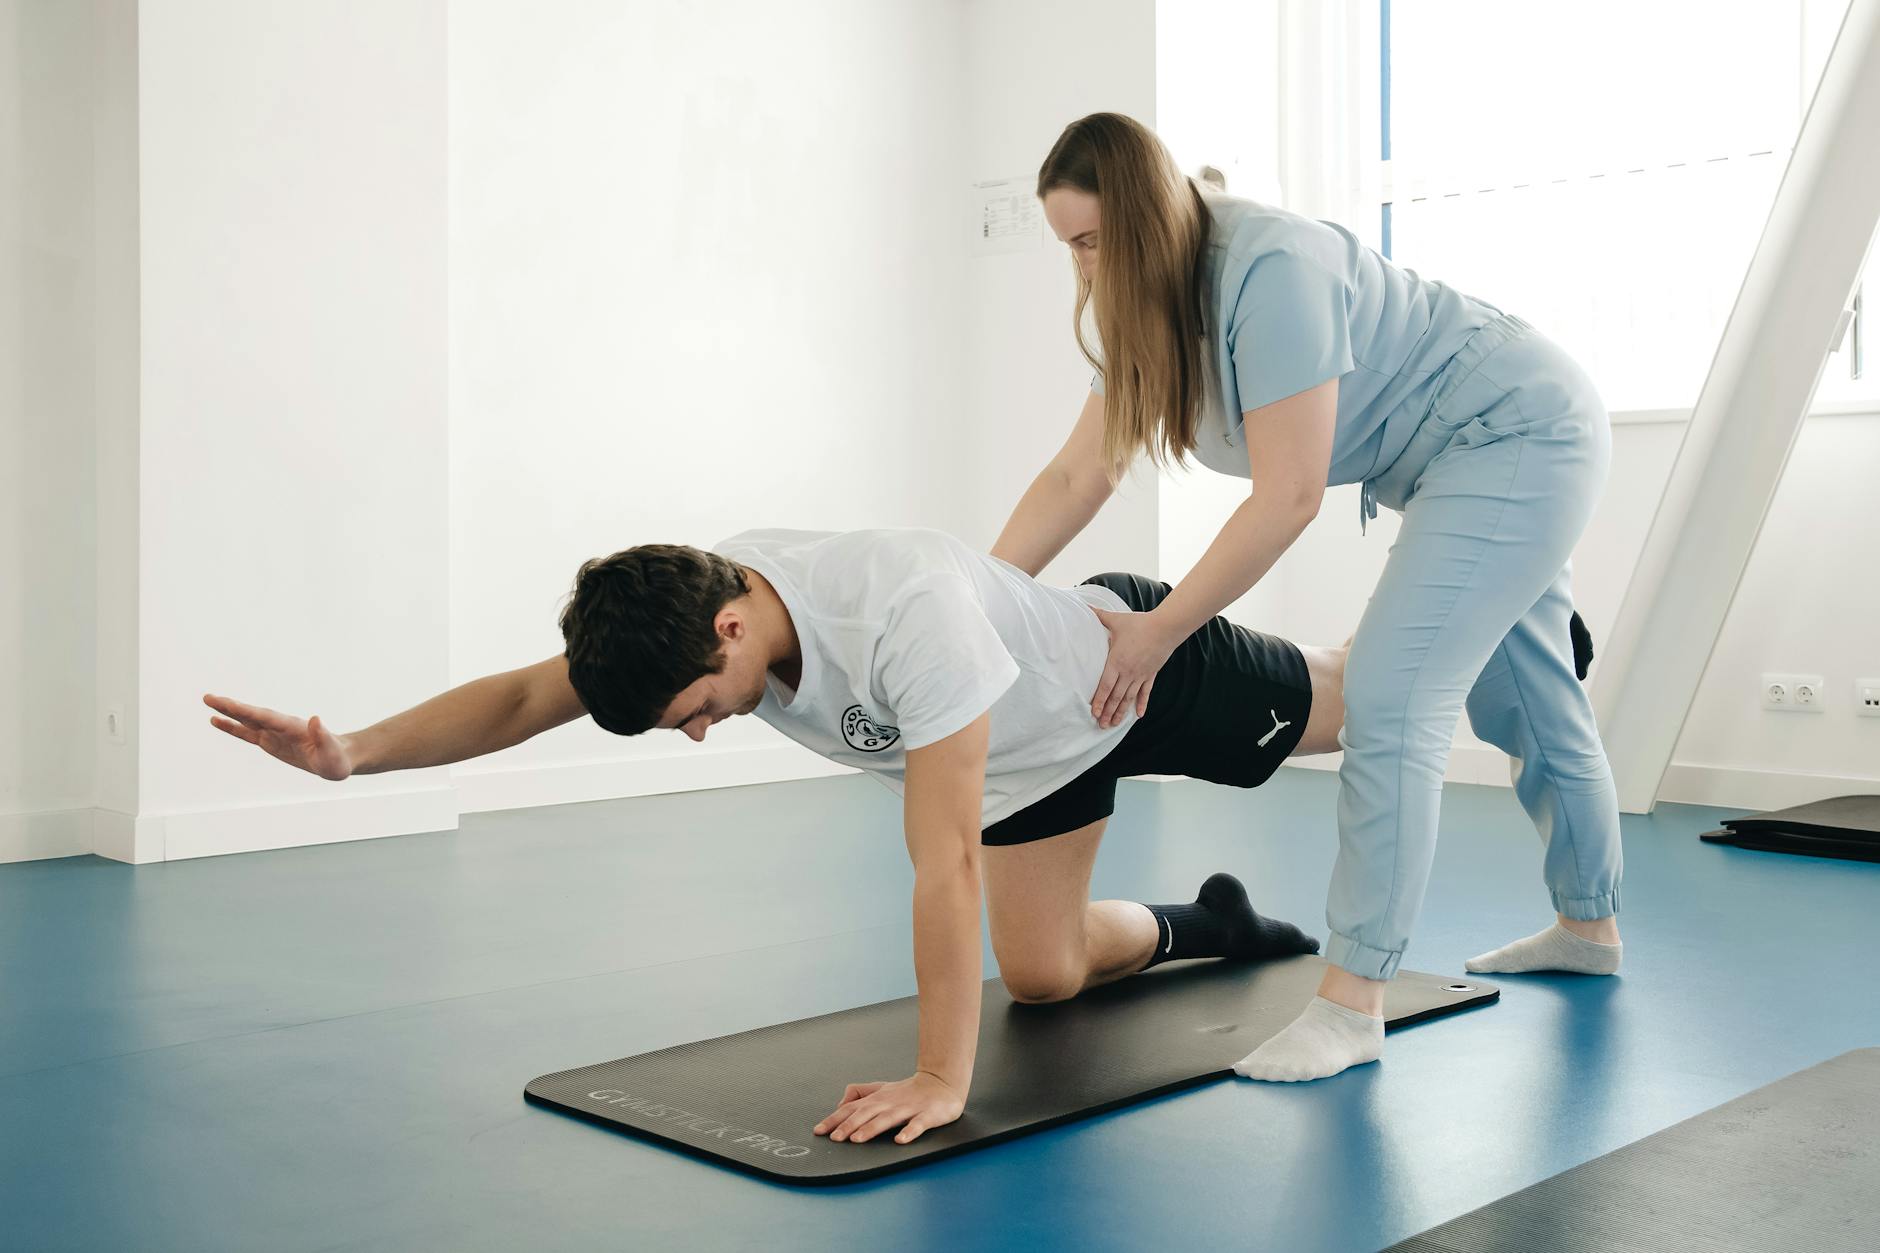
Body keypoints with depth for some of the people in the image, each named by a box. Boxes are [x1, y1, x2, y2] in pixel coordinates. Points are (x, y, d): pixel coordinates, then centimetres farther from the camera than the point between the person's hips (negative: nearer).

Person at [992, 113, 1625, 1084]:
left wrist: (1158, 631, -24)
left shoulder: (1272, 274, -30)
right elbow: (1076, 475, -1)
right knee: (1523, 708, 20)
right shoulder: (1154, 309, 0)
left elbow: (1287, 500, -30)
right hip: (1494, 456, 10)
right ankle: (1588, 929, 38)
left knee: (1390, 698, -19)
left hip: (1523, 434, -10)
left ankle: (1352, 1003, -15)